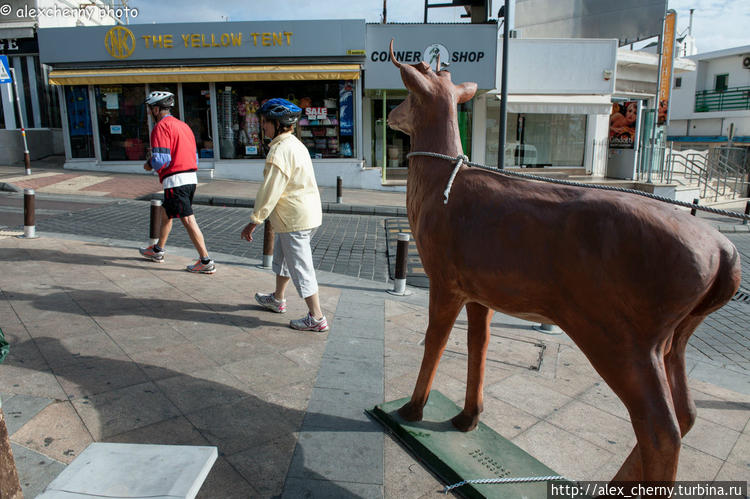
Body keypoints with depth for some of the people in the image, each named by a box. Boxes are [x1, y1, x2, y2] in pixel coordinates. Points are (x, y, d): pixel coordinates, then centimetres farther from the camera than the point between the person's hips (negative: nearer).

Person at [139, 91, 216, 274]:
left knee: (188, 220, -7)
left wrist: (149, 165, 3)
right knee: (166, 213, 24)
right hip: (191, 177, 9)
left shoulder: (161, 127, -10)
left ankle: (206, 262, -7)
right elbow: (195, 157, 18)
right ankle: (158, 250, 39)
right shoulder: (183, 125, 18)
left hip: (175, 180, -9)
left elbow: (160, 160, -19)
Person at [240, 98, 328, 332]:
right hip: (307, 212, 11)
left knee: (300, 265, -3)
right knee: (281, 254, 25)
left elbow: (270, 190, -21)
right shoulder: (296, 144, 13)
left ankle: (316, 317, 4)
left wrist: (254, 221, -15)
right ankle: (277, 299, 42)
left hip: (294, 218, -11)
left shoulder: (280, 150, -19)